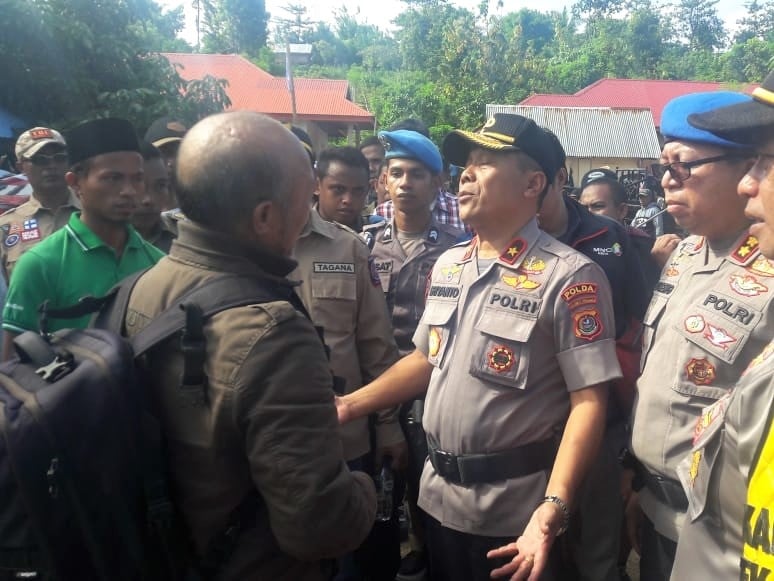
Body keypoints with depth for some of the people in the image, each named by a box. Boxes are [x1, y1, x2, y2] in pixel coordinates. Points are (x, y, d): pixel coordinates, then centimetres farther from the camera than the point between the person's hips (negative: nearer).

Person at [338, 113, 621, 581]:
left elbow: (588, 402, -18)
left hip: (514, 512, -6)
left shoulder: (569, 277, -16)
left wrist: (553, 510, -27)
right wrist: (350, 405, 7)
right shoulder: (447, 266, 5)